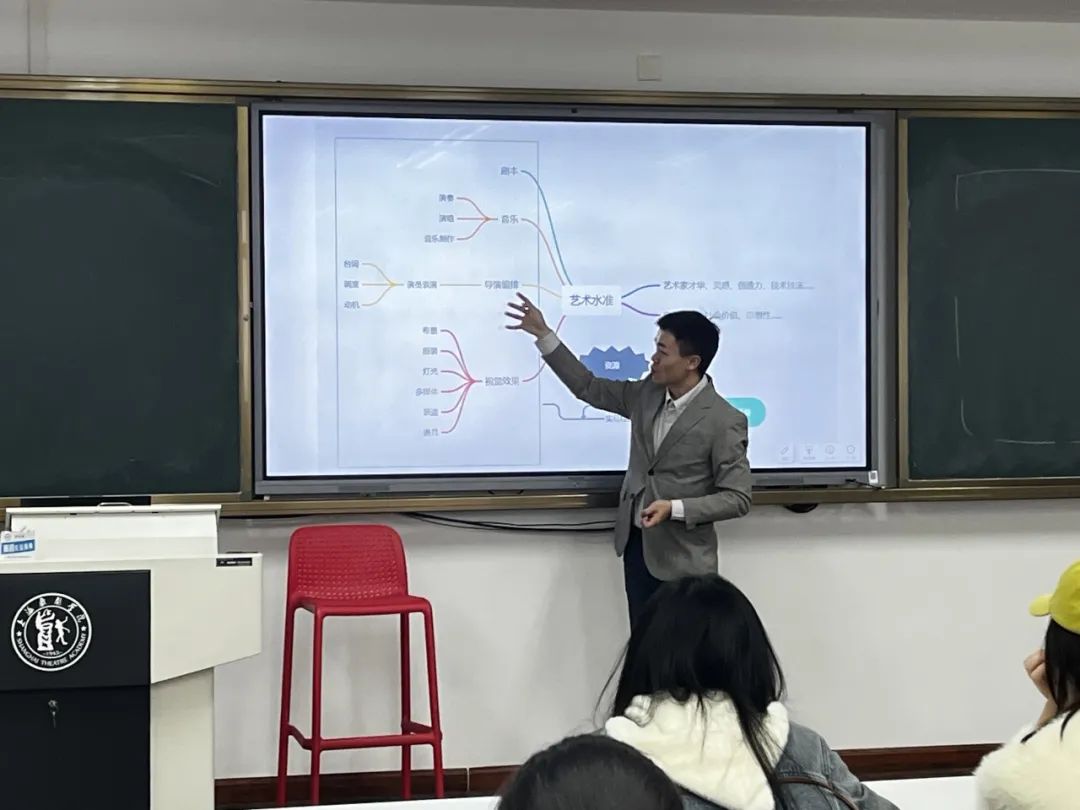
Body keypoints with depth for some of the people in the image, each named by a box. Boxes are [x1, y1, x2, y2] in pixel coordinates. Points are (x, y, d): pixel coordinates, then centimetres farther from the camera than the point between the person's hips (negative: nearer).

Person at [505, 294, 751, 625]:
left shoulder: (725, 421, -18)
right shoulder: (649, 393, 2)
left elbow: (737, 498, -16)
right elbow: (590, 388, 12)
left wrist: (675, 509, -27)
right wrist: (543, 334, 7)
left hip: (682, 559, -7)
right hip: (636, 545, 7)